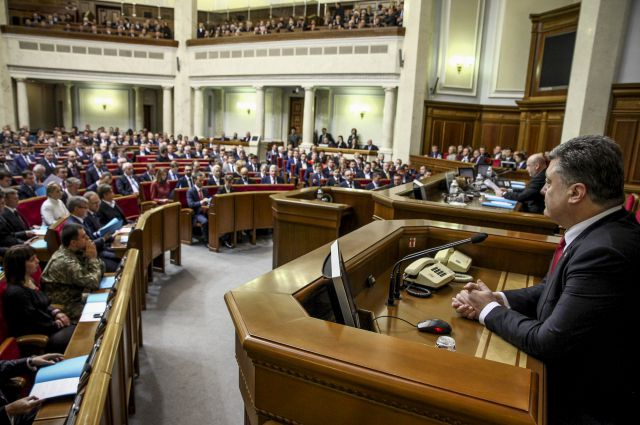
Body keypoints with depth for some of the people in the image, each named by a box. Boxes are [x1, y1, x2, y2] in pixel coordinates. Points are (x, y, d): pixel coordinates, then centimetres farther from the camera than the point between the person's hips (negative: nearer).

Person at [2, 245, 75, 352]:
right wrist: (56, 324, -10)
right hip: (35, 338, -9)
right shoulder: (16, 293, -23)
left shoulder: (29, 281, 6)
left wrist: (56, 313, 0)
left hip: (47, 325, 9)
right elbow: (33, 325, -21)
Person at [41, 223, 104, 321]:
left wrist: (92, 257, -13)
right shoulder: (66, 262, -26)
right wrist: (93, 258, -17)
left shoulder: (76, 251, -1)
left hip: (75, 298, 8)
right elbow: (94, 283, -25)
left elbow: (101, 271, 4)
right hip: (64, 307, -8)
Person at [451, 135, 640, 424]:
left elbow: (548, 344, -28)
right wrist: (497, 300, -8)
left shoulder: (605, 251, -31)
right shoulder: (597, 229, -3)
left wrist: (490, 309, -12)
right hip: (565, 368, 7)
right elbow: (555, 288, 7)